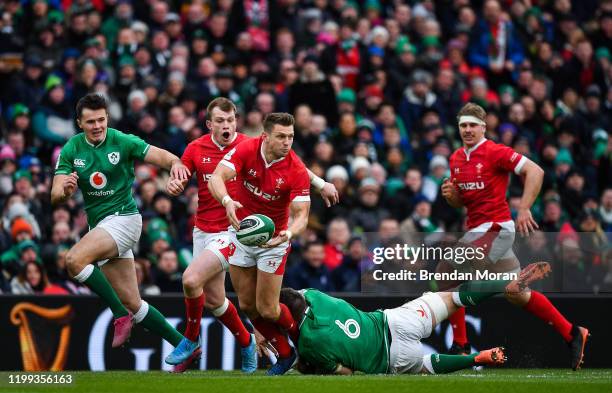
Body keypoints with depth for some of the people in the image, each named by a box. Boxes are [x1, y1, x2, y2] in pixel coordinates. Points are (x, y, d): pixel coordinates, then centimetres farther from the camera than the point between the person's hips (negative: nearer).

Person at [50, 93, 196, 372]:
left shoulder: (122, 142, -9)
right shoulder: (71, 150, 2)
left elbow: (159, 155, -10)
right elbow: (56, 197, -4)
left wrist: (175, 163, -34)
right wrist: (65, 190, -29)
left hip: (123, 217, -6)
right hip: (99, 226, 6)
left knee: (75, 259, -29)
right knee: (132, 302, 5)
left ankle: (121, 315, -16)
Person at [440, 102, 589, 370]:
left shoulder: (495, 152, -11)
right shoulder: (456, 159, 13)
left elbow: (535, 171, -17)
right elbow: (460, 202, 23)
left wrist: (524, 209, -24)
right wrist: (450, 194, -1)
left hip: (495, 228, -8)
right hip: (477, 230, 8)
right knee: (517, 294, 9)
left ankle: (460, 346, -5)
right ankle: (572, 334, 17)